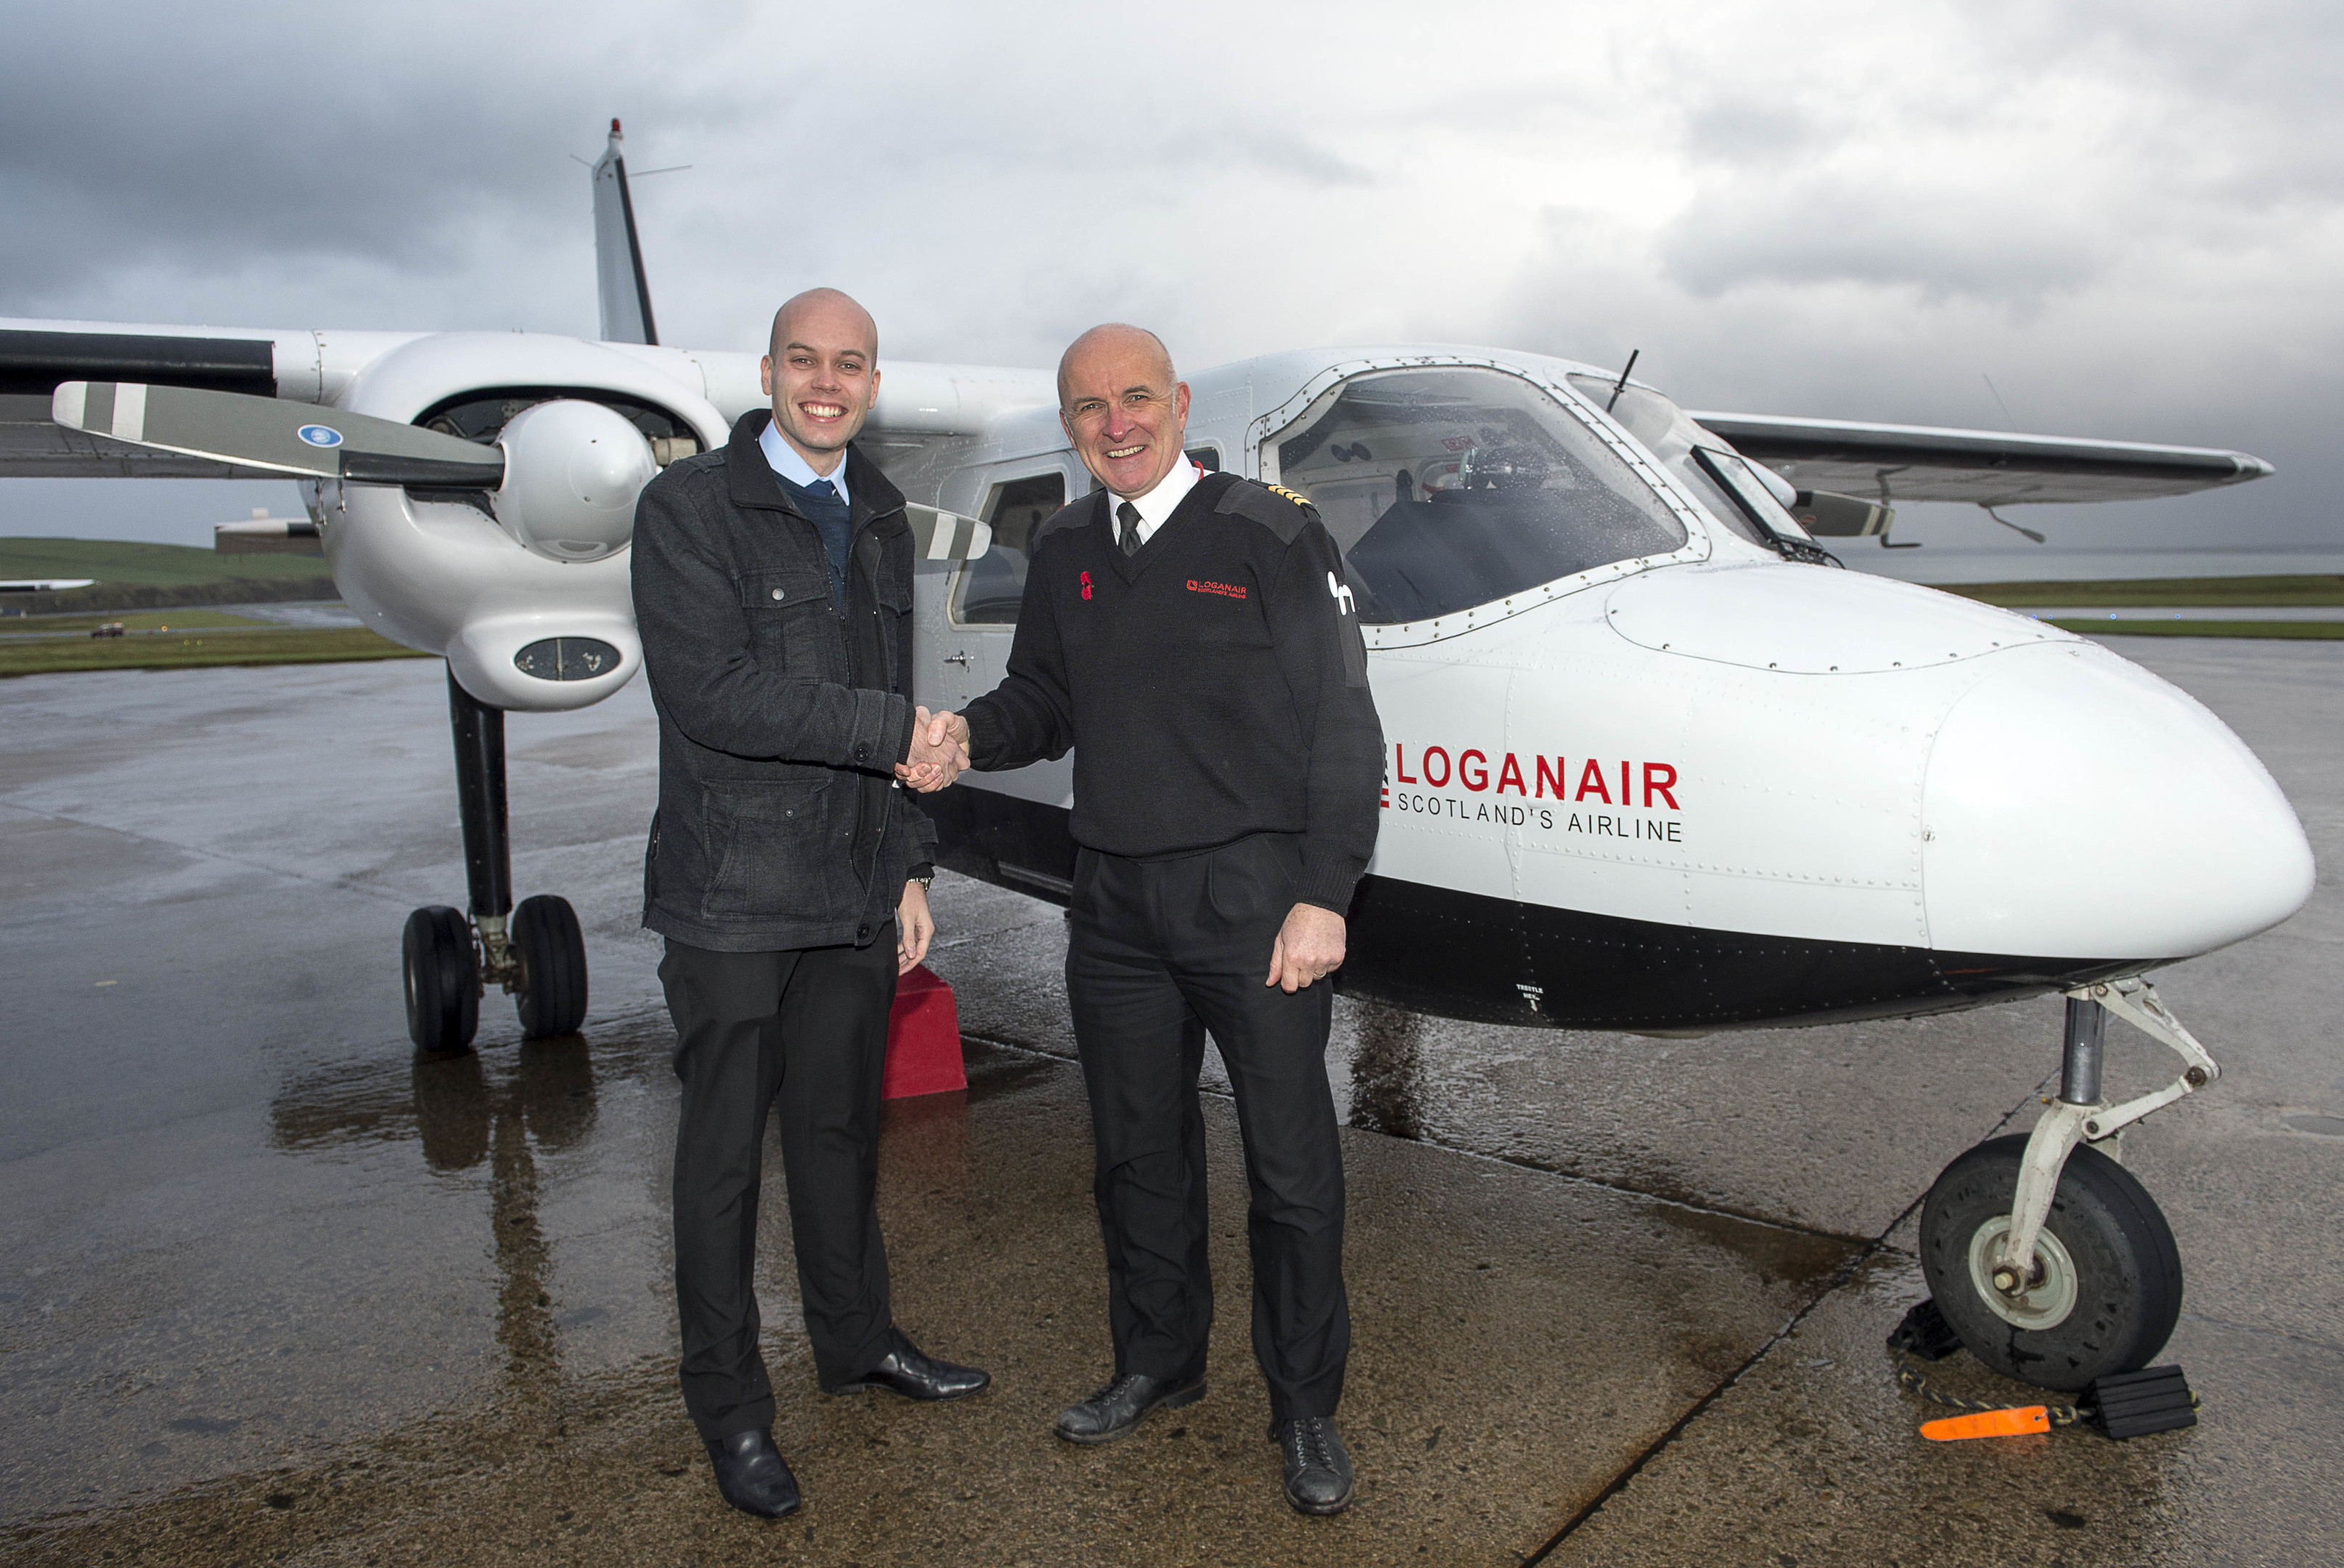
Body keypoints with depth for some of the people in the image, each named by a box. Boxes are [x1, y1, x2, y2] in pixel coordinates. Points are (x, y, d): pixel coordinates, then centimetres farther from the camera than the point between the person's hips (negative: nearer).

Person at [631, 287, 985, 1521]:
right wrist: (895, 731, -17)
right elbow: (712, 694, -20)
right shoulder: (689, 507, -7)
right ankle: (729, 1405, 23)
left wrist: (909, 867, 11)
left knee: (841, 1125, 18)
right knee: (725, 1149, 6)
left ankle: (856, 1340, 36)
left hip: (854, 894, 5)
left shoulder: (878, 521, 12)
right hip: (734, 896, -5)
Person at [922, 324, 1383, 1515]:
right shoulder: (1063, 553, 10)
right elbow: (1044, 700, 16)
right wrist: (967, 730, -6)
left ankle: (1305, 1407, 23)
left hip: (1251, 893, -4)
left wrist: (1322, 895, -13)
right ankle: (1158, 1362, 37)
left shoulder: (1272, 537, -6)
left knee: (1290, 1165, 4)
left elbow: (1342, 731, -7)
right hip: (1115, 901, 5)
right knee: (1138, 1149, 16)